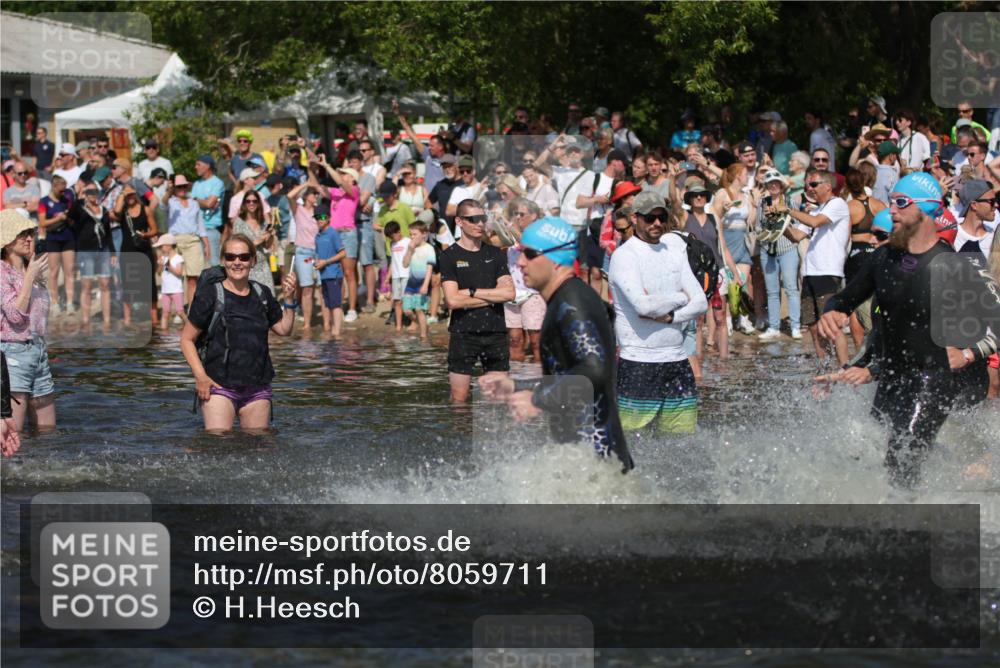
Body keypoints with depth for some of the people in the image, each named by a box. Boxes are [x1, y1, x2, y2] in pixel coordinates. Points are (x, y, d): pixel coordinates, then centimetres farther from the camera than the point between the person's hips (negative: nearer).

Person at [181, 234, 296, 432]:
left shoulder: (262, 295, 11)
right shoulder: (209, 295, -5)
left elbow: (283, 329, 23)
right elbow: (187, 339, -3)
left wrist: (288, 301, 5)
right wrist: (200, 376, -14)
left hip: (257, 388, 5)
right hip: (219, 386, -5)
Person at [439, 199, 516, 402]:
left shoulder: (495, 254, 10)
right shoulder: (449, 256, -1)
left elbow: (509, 293, -1)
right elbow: (452, 300, -12)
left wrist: (472, 292, -8)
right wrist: (493, 297, -6)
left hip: (495, 332, 3)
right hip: (463, 333, -3)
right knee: (459, 398, -2)